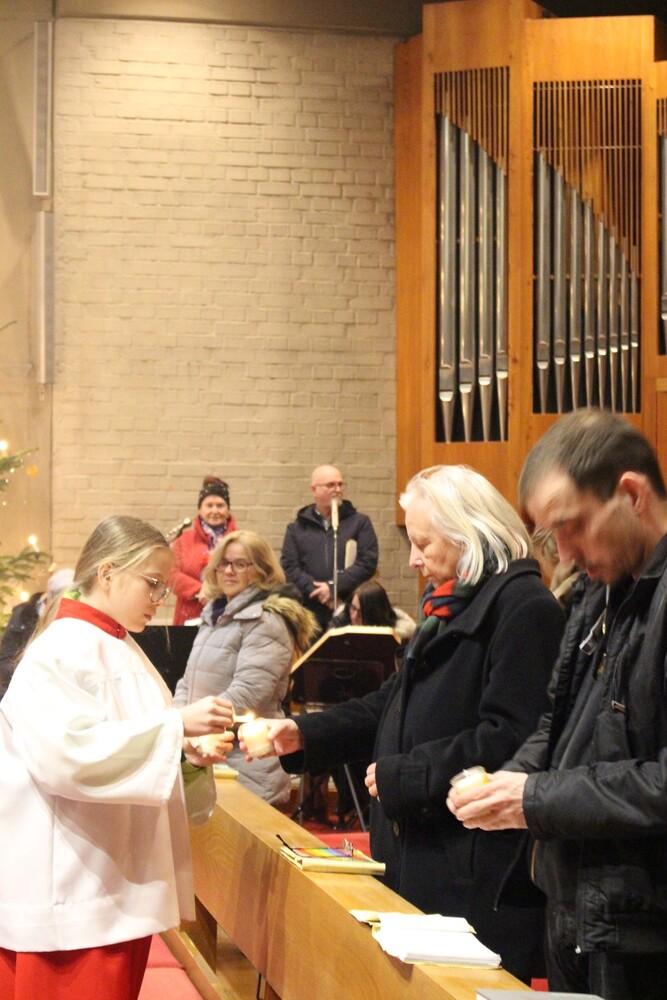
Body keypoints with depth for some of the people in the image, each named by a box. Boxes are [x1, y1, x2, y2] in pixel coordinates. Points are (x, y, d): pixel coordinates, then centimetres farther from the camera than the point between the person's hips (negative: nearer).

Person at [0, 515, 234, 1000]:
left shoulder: (123, 650, 16)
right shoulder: (59, 652, -14)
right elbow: (68, 751, -28)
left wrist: (187, 749, 5)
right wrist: (176, 724, -27)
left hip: (121, 882, 9)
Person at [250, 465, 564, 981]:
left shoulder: (523, 608, -15)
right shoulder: (452, 607, 18)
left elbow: (507, 739, -23)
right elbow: (392, 705, 21)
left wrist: (401, 776, -16)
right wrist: (303, 733, 8)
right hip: (421, 858, 9)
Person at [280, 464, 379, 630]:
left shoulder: (360, 523, 11)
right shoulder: (296, 529, 14)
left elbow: (368, 562, 0)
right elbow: (289, 568, 3)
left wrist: (334, 587, -11)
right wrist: (318, 592, -12)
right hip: (311, 615, 1)